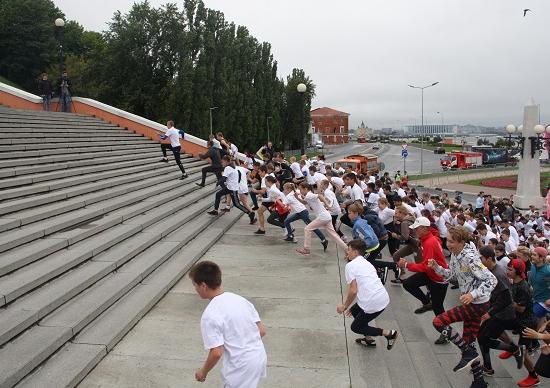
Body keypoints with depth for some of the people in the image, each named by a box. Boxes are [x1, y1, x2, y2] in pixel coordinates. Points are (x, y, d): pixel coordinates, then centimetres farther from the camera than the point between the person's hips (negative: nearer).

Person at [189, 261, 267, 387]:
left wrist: (203, 372, -2)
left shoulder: (210, 315, -19)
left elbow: (216, 353, -20)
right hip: (259, 357, 8)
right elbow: (262, 331, 5)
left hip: (241, 367, -8)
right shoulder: (240, 299, 2)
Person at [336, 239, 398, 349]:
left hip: (374, 303, -8)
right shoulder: (367, 263, 20)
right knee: (355, 311, 27)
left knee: (356, 327, 12)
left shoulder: (350, 265, -6)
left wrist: (344, 306, 3)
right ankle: (369, 339, 32)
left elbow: (353, 291, -14)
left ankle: (389, 333, 7)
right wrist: (351, 307, 31)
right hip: (384, 298, 8)